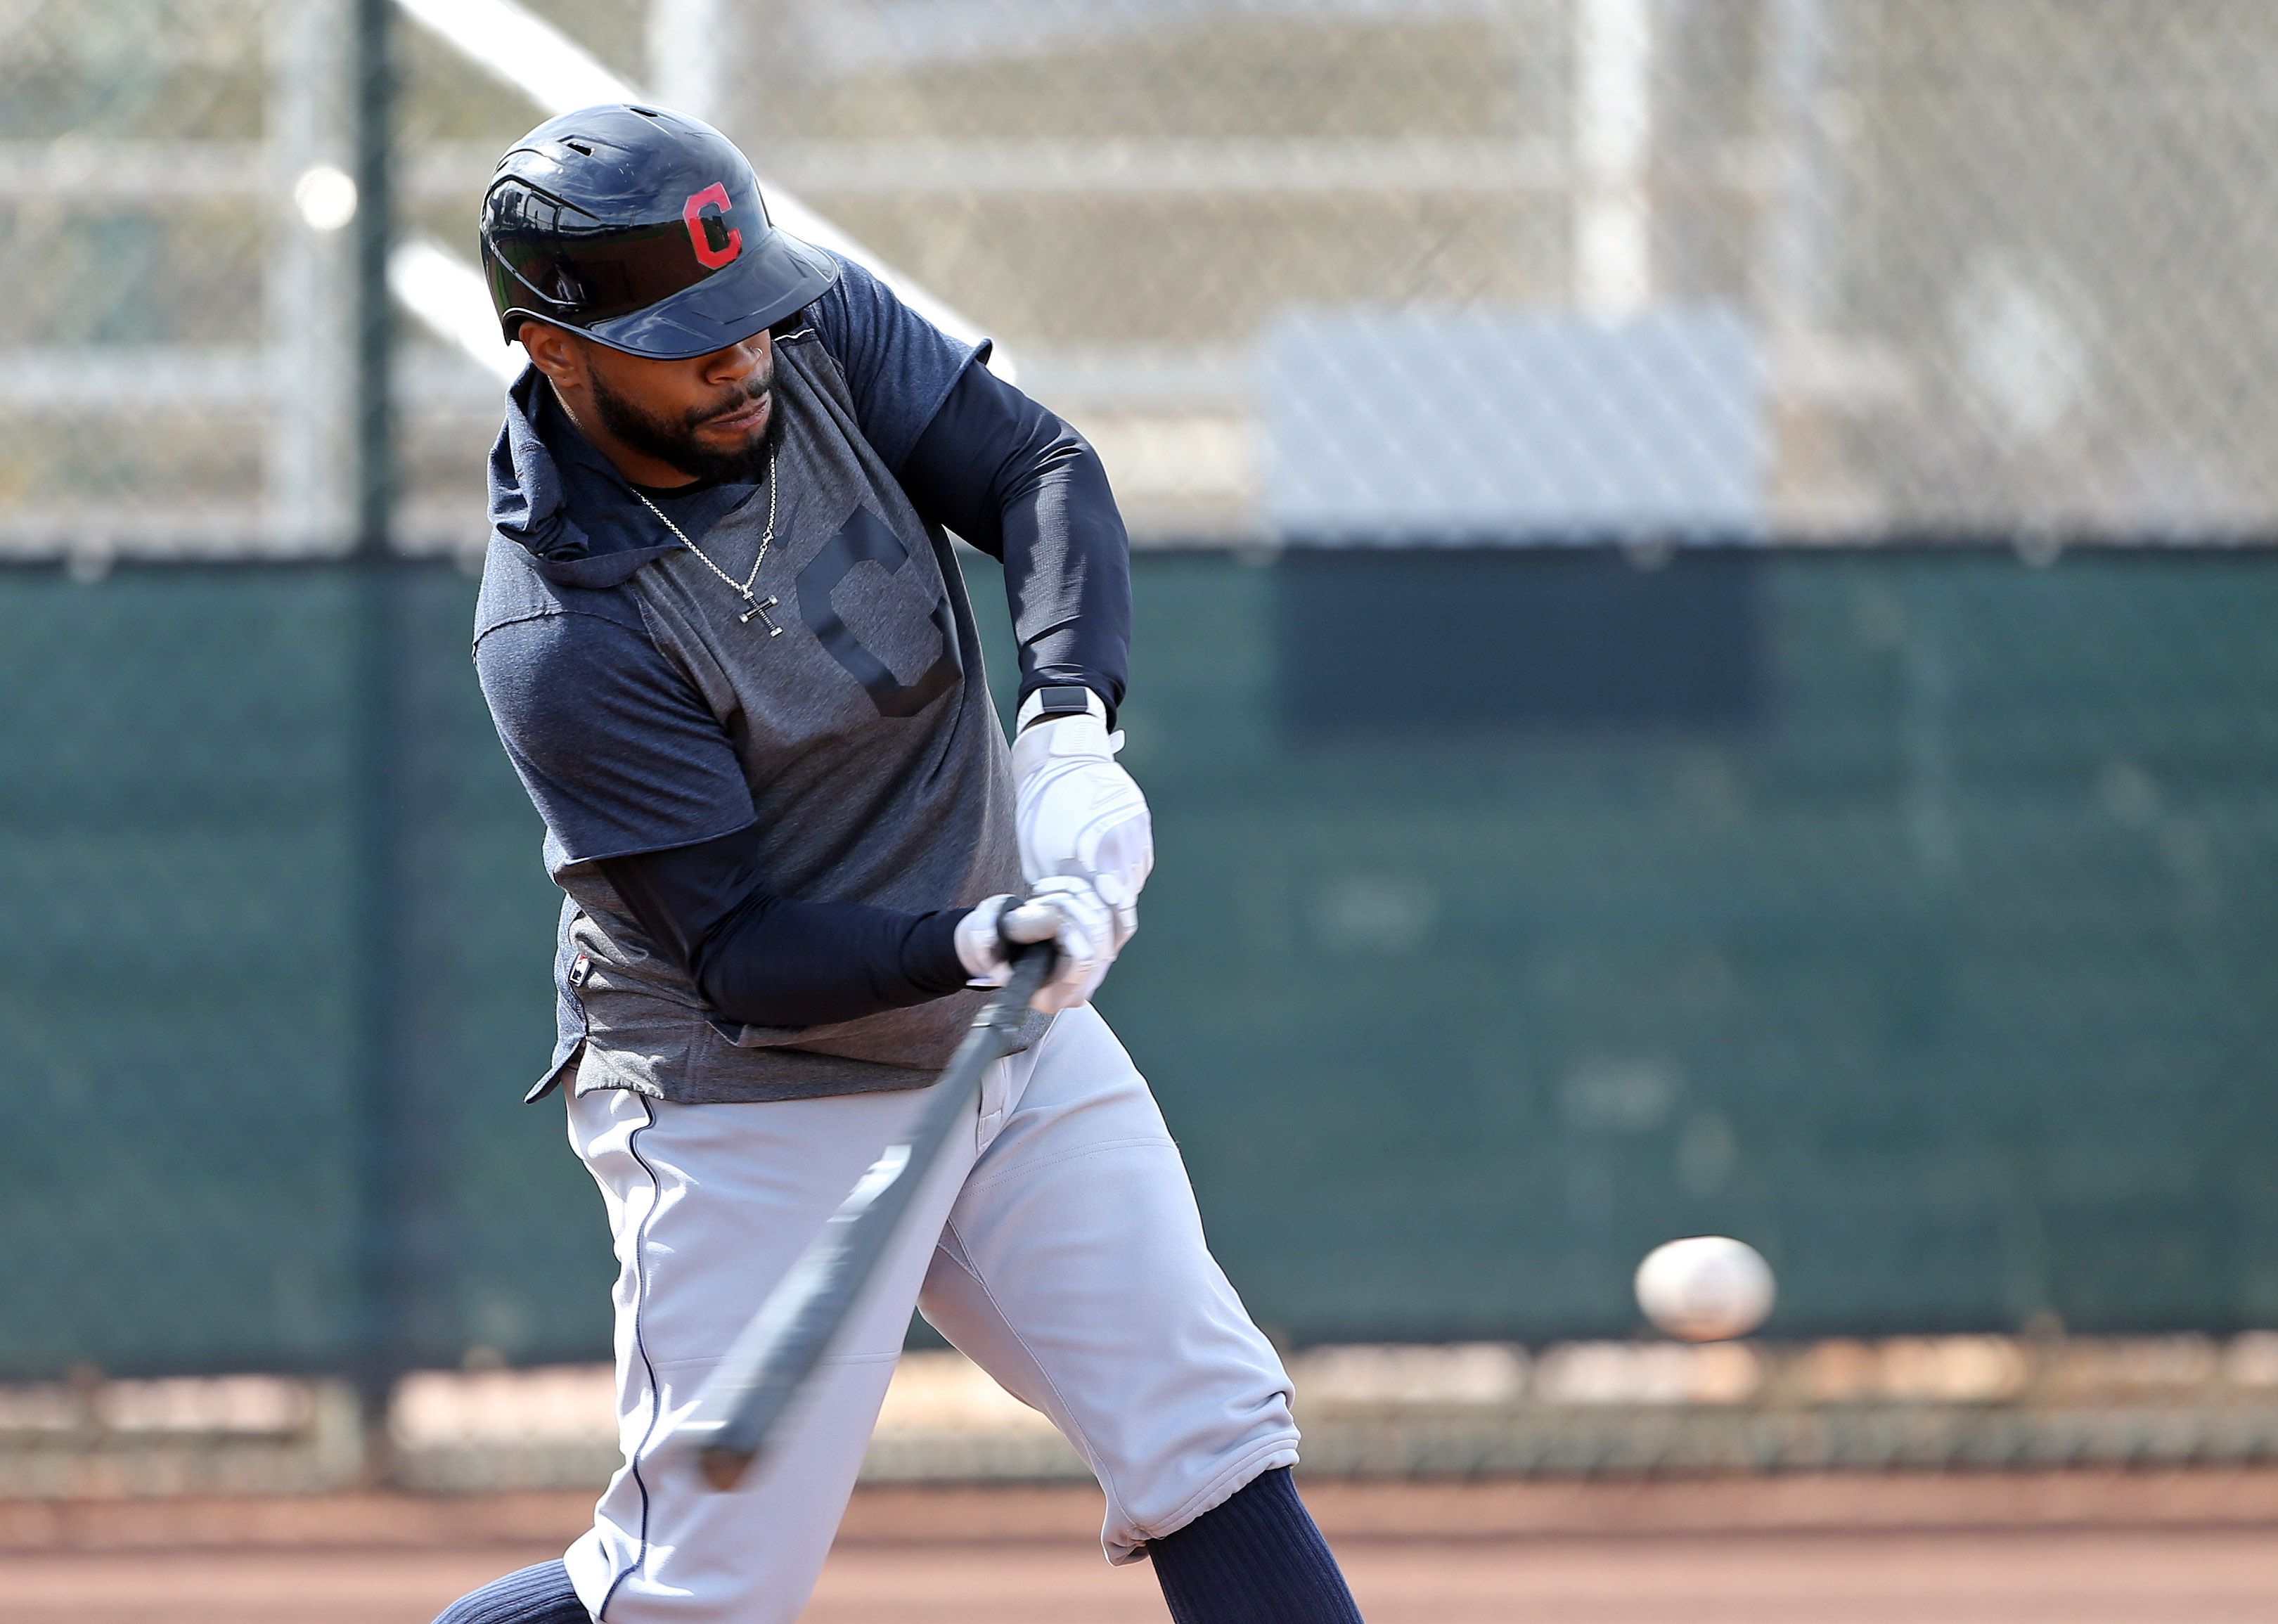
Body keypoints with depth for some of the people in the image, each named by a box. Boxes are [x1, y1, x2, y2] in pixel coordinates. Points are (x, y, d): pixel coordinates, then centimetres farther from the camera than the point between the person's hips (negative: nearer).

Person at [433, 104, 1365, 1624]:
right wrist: (980, 947, -39)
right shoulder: (559, 642, -25)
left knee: (1214, 1443, -1)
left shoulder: (821, 331, -8)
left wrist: (1071, 722, -31)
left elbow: (1044, 471, -13)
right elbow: (741, 957, -23)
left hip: (1011, 1041, 6)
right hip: (750, 1101, -6)